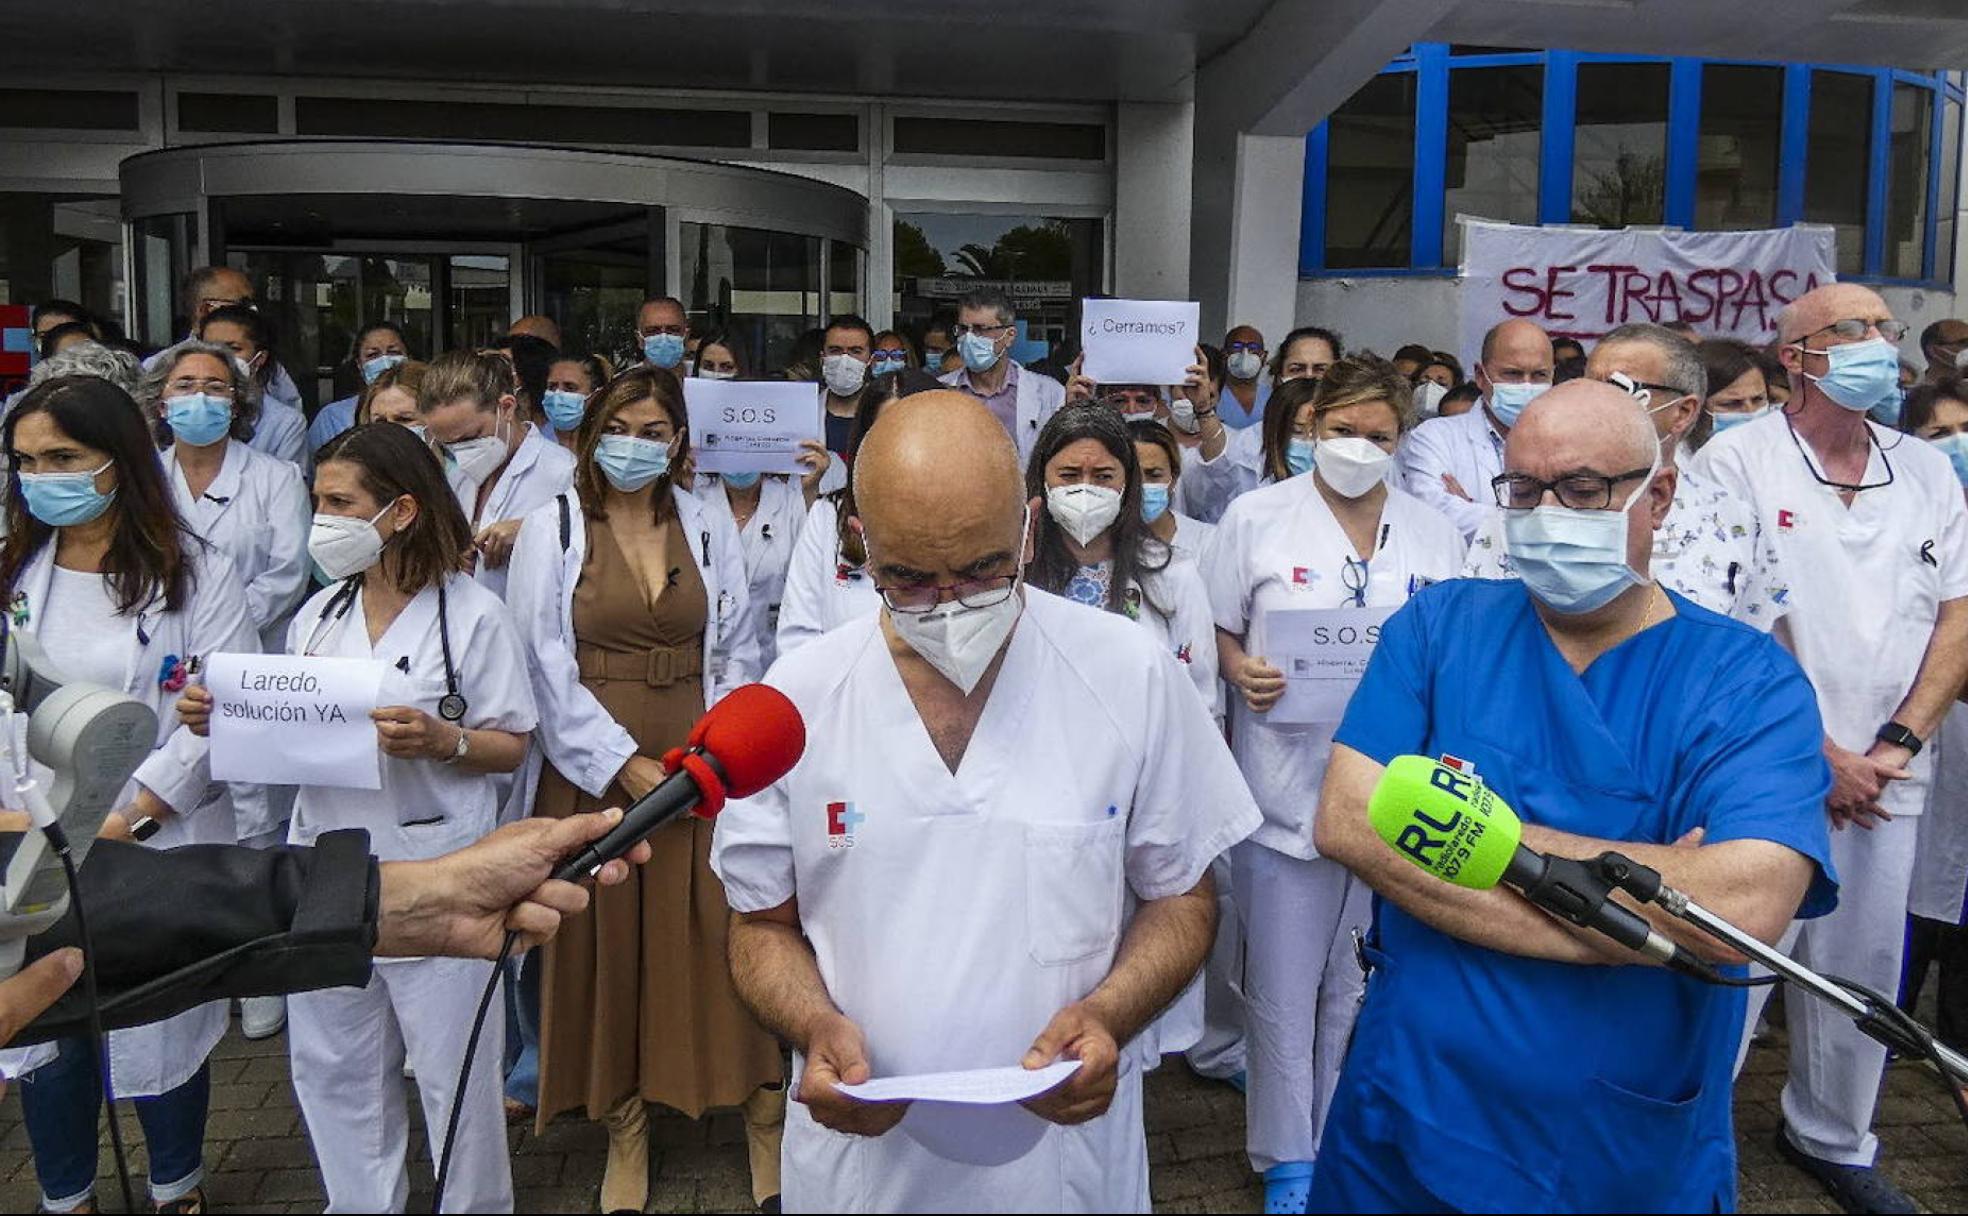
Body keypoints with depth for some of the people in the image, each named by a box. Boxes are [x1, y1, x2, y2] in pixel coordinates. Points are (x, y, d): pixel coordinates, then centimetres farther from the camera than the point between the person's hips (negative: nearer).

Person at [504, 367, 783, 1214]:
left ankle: (764, 1115, 12)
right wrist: (623, 763, -9)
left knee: (722, 937, -2)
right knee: (608, 943, 5)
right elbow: (547, 664, -3)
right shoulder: (552, 529, 1)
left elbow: (738, 649, 8)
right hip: (593, 768, -1)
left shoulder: (710, 527, 7)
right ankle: (625, 1134, 20)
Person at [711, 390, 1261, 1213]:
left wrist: (1108, 1015, -19)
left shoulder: (1132, 677, -11)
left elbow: (1181, 897, -1)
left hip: (1066, 1148, 0)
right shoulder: (798, 696, -9)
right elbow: (763, 924, 1)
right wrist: (816, 1028, -19)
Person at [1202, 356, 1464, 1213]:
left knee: (1362, 984, 15)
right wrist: (1241, 673, -16)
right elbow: (1217, 629, 4)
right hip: (1286, 783, -2)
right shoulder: (1256, 518, 0)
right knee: (1284, 991, 7)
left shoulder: (1432, 532, 7)